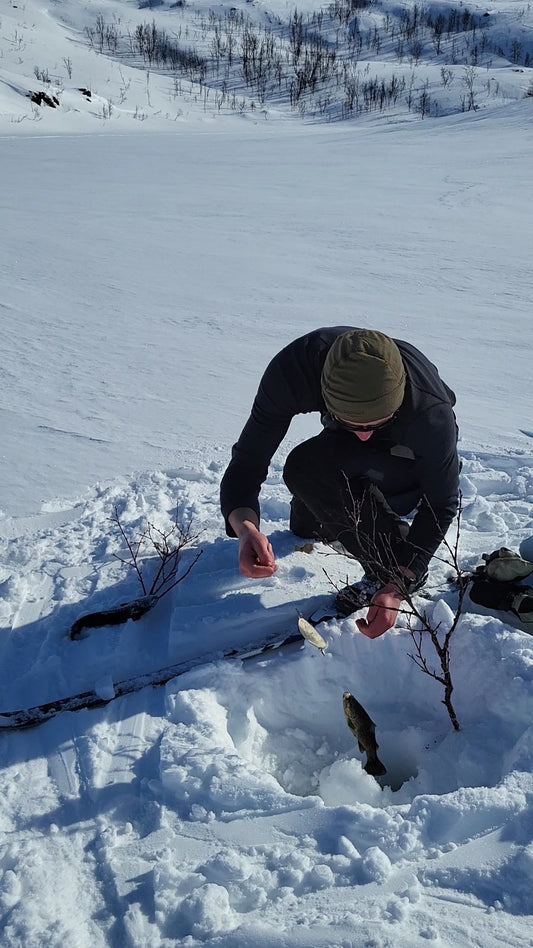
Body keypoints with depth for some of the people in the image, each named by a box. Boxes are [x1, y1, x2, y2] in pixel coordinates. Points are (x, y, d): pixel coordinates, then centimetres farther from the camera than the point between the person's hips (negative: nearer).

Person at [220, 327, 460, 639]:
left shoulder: (432, 414, -40)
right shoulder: (293, 370, -36)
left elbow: (441, 505, -25)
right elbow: (247, 460, -31)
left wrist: (397, 586, -32)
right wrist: (245, 527, -51)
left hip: (419, 461, -4)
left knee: (310, 467, -31)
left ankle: (392, 571, -13)